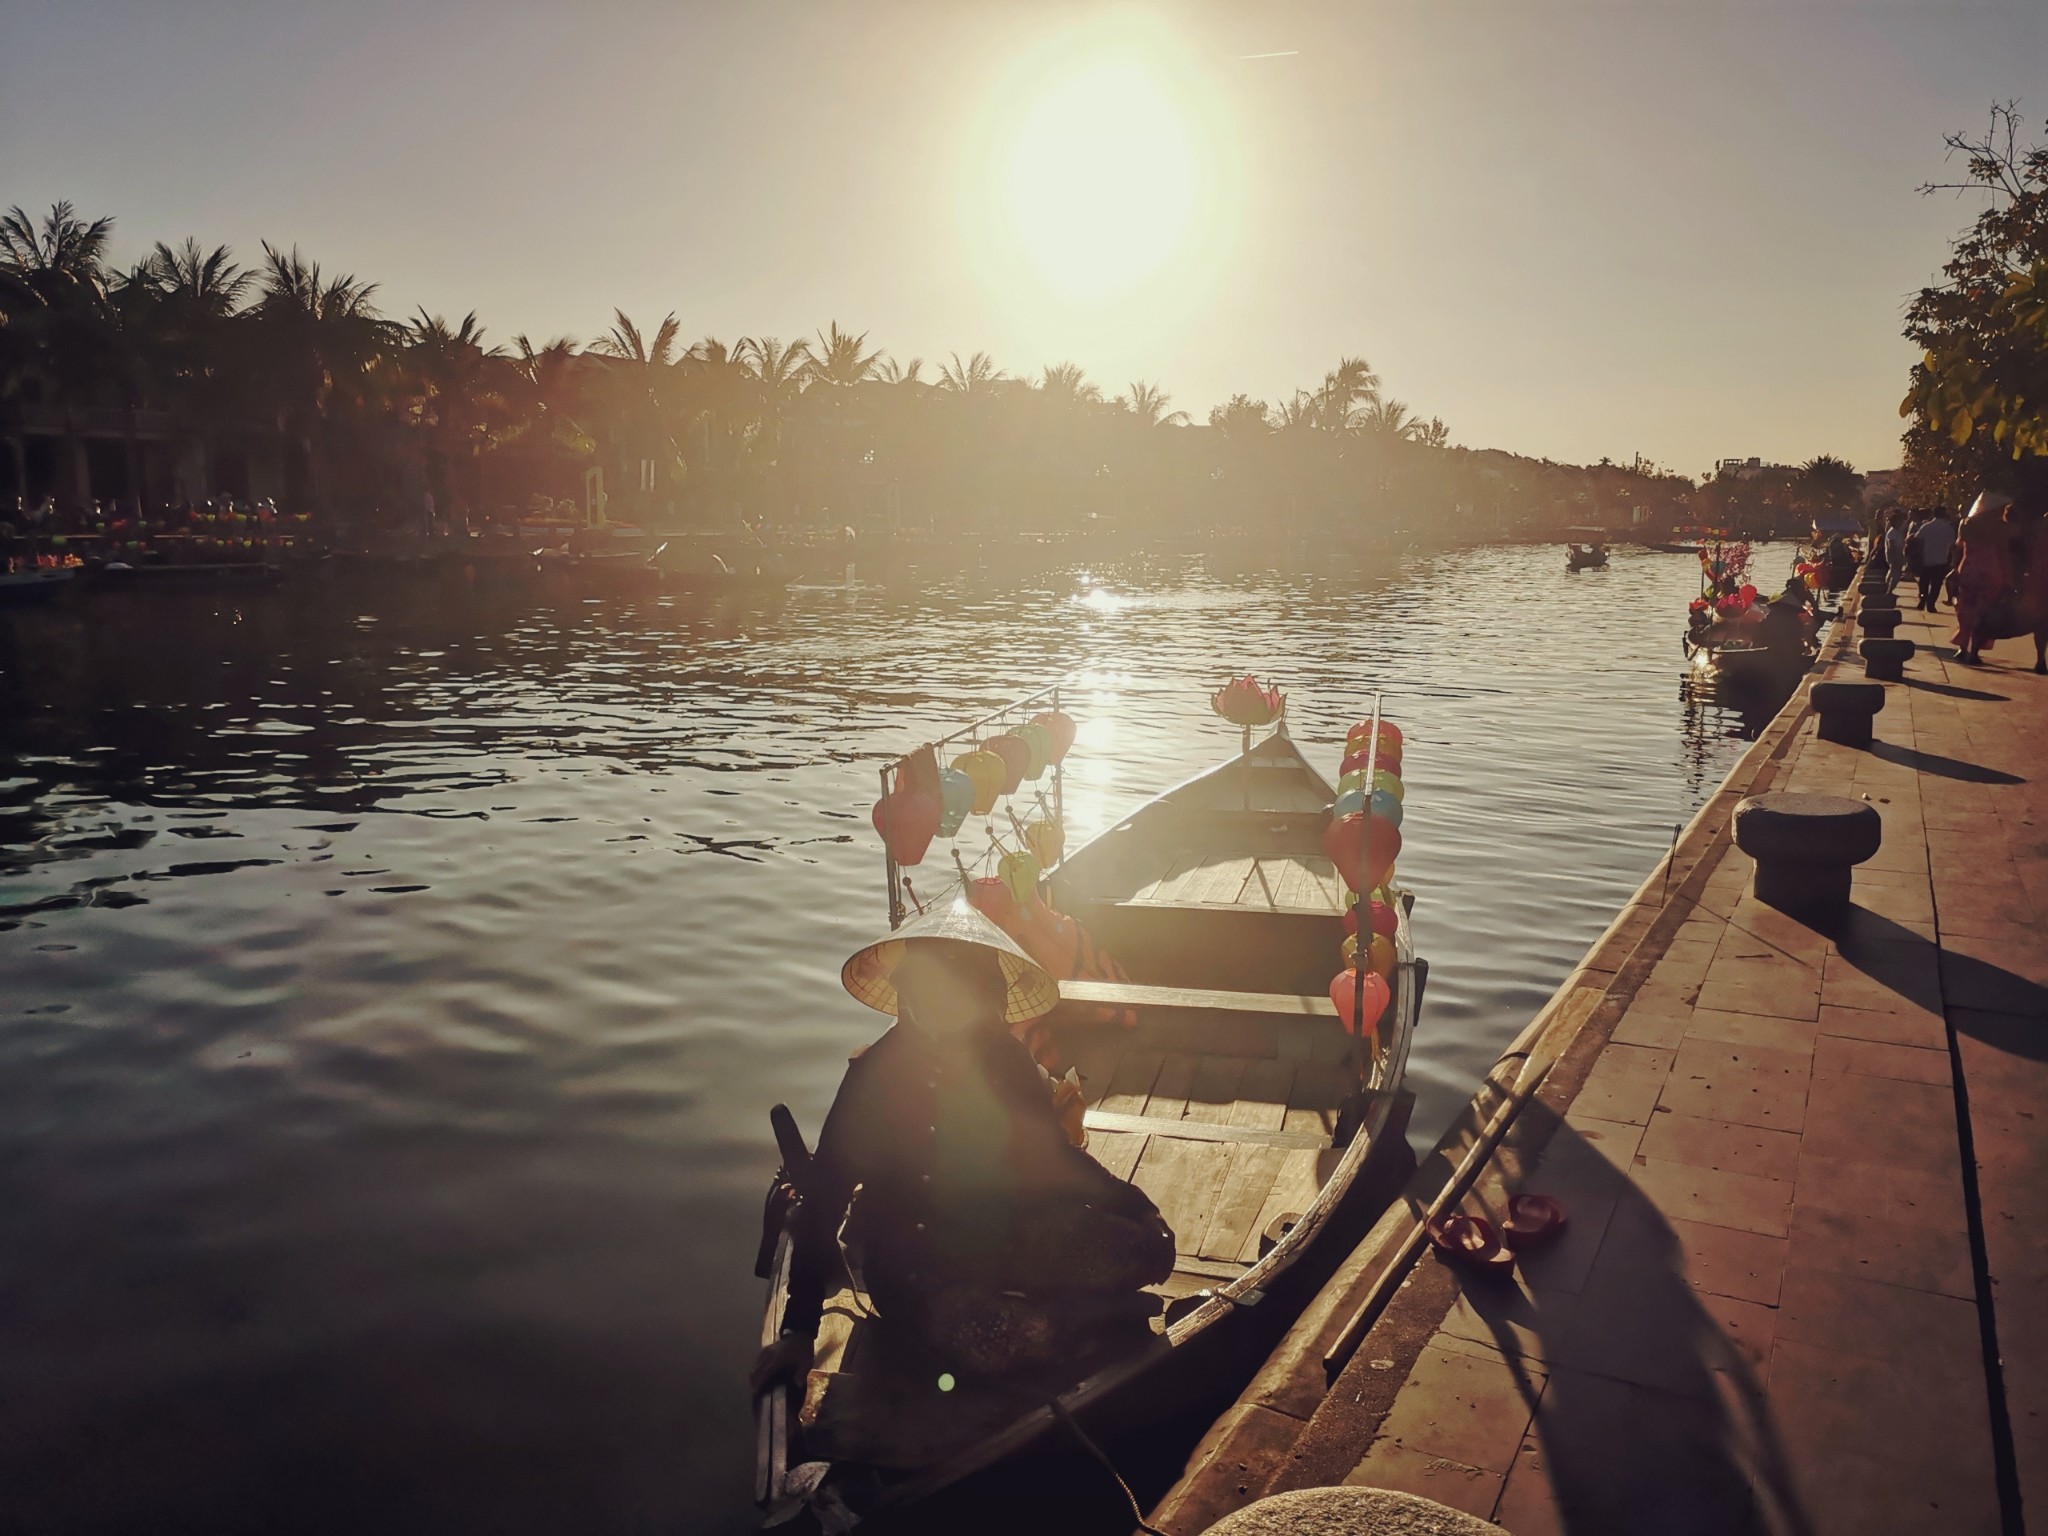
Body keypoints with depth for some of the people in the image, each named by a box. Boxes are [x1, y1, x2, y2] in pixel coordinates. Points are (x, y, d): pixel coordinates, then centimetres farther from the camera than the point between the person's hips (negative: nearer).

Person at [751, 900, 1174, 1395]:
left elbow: (1056, 1157, 10)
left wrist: (1135, 1206, -3)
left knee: (1149, 1250, -15)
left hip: (1005, 1234, 4)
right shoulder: (876, 1077, -16)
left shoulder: (1010, 1066, -4)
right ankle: (1110, 1312, -8)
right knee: (989, 1344, -35)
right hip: (911, 1258, -4)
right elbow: (822, 1202, -13)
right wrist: (798, 1330, -14)